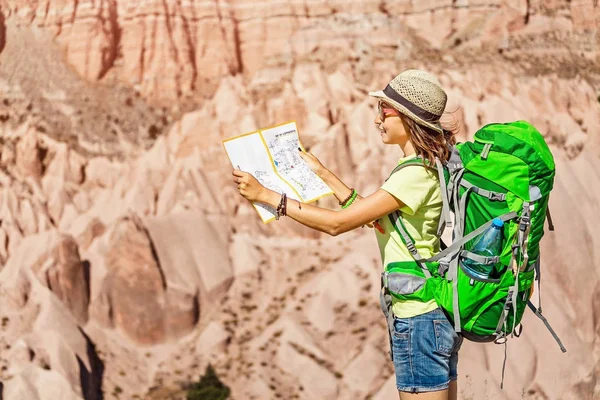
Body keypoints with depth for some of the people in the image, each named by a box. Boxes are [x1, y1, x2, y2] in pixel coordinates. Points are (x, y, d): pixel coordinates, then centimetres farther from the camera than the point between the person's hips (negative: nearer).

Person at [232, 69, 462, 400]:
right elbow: (370, 216, 18)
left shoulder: (416, 175, -20)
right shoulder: (428, 166, 11)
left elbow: (336, 223, -20)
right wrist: (322, 174, 19)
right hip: (436, 311, 10)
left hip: (420, 318, -10)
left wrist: (266, 195, -16)